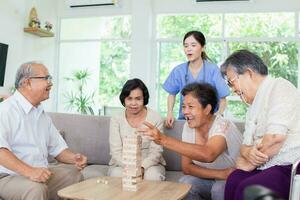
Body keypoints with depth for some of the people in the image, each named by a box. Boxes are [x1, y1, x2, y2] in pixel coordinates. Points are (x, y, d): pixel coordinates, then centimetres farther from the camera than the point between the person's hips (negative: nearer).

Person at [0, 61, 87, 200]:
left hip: (41, 174, 8)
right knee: (36, 189, -33)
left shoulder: (42, 114, 17)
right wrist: (29, 171, -35)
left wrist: (74, 158, -3)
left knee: (75, 174, -3)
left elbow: (57, 148, 18)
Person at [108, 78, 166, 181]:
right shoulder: (116, 120, -1)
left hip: (150, 164, 0)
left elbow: (156, 151, -9)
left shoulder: (156, 119, -5)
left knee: (153, 176, -32)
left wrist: (142, 167, -28)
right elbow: (116, 151, -7)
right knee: (117, 174, -31)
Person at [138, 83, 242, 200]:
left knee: (219, 188, -33)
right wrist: (220, 174, -25)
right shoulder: (188, 126, -7)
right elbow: (186, 167, -10)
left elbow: (207, 155, -46)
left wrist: (164, 140, -50)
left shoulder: (223, 126, -25)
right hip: (209, 180, 5)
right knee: (185, 183, -22)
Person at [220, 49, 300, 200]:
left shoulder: (279, 86, -8)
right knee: (234, 180, -19)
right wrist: (247, 152, -8)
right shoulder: (254, 106, 20)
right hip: (269, 168, 7)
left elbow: (276, 137, -21)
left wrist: (249, 162, -8)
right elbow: (246, 145, 16)